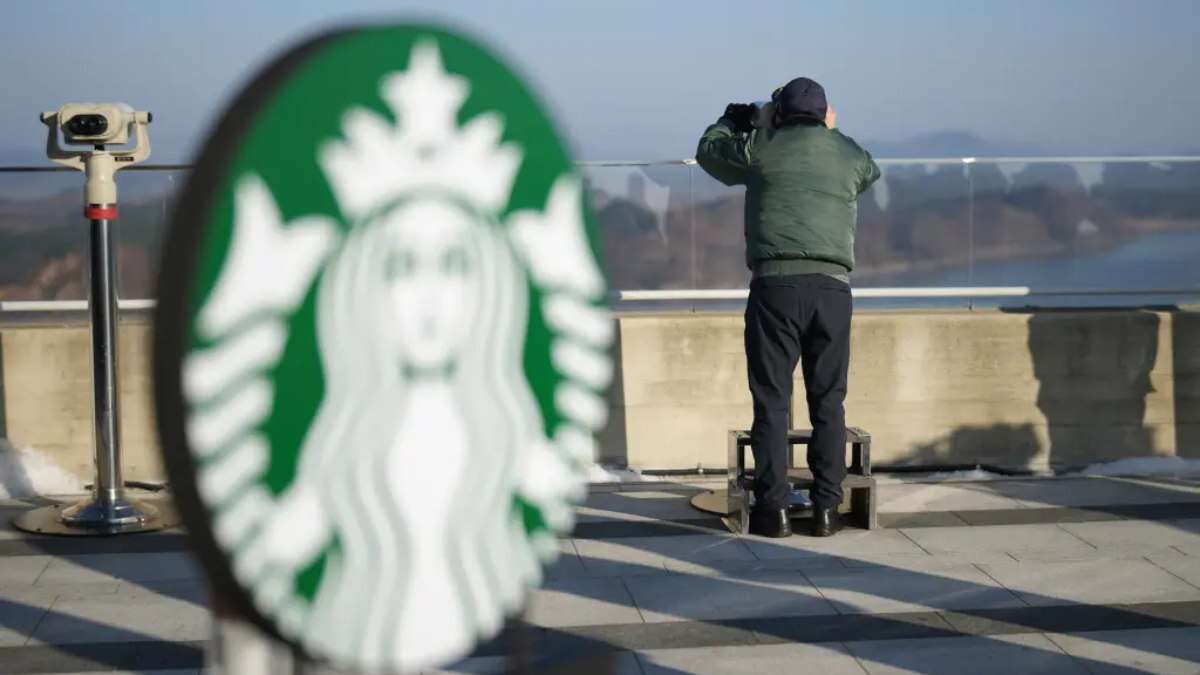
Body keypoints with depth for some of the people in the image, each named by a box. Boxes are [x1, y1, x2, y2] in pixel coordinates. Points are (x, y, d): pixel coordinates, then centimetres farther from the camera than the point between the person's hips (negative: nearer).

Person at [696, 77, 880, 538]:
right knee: (828, 402, 8)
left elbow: (708, 151, 23)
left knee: (771, 400, 2)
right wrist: (833, 132, 41)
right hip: (832, 286, 2)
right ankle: (826, 508, 9)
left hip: (775, 281, -2)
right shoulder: (849, 155, 13)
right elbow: (870, 174, 36)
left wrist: (734, 119, 41)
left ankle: (773, 508, 1)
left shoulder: (761, 148, 6)